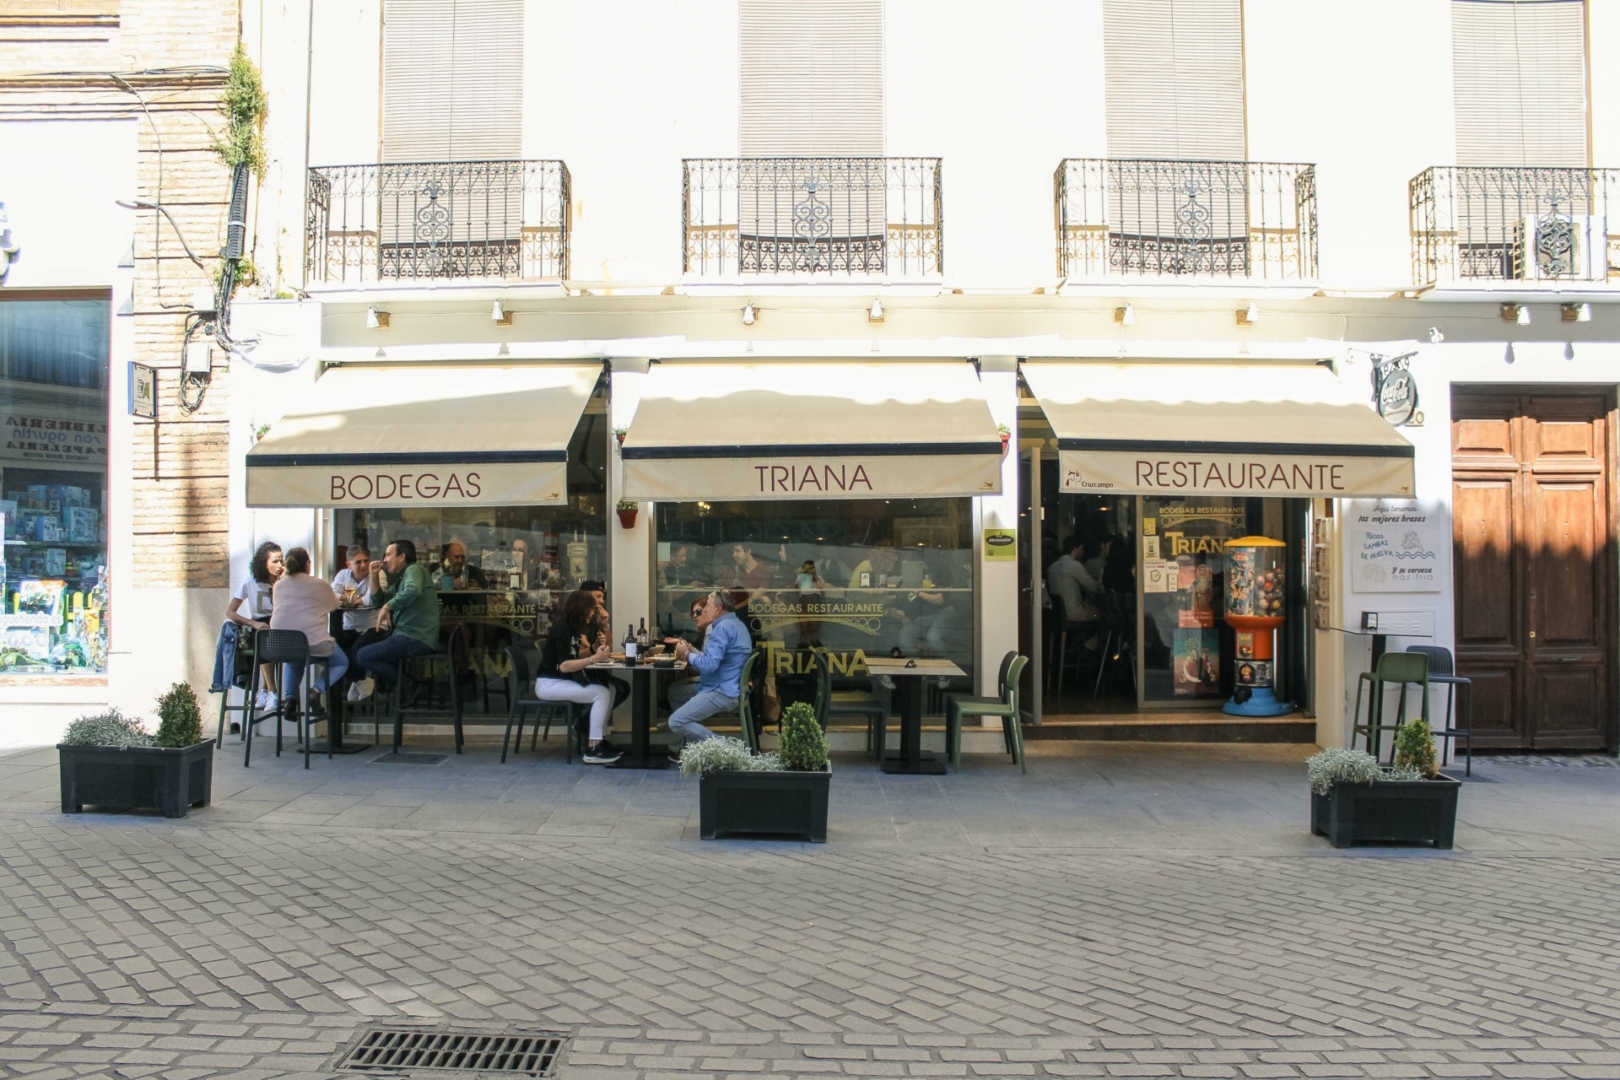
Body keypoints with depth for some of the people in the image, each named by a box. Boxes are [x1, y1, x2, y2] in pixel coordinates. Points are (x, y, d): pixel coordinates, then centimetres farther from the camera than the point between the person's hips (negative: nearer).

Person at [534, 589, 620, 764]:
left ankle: (600, 739, 4)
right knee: (601, 693, -21)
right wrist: (594, 659, -33)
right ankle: (592, 750, -20)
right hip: (549, 684, -9)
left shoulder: (571, 627, 10)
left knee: (610, 690, 0)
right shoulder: (563, 629, -19)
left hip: (562, 681, 9)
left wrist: (593, 649, 2)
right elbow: (563, 665, -27)